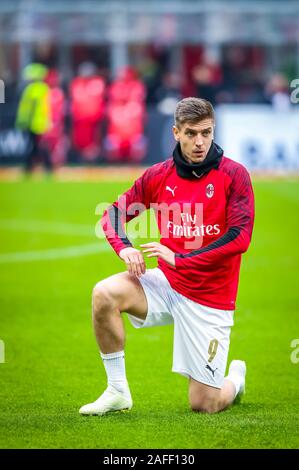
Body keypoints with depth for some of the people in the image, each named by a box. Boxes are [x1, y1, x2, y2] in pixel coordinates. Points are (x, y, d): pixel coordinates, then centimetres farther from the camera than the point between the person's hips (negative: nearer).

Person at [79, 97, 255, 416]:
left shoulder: (234, 175, -12)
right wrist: (124, 247, -15)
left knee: (204, 405, -2)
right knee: (105, 293, -27)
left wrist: (179, 258, -24)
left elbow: (240, 236, -21)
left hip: (210, 299, -3)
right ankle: (117, 392, -12)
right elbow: (115, 212, 8)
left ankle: (235, 379, 38)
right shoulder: (159, 175, -1)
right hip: (167, 283, 3)